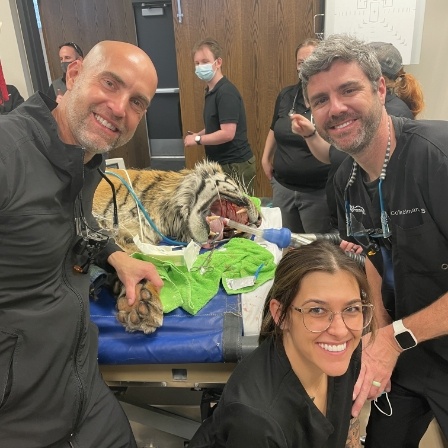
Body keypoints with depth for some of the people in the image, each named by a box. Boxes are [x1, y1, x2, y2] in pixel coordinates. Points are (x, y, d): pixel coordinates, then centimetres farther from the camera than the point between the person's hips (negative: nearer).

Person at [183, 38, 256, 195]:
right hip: (222, 164, 9)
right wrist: (199, 134, 4)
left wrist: (197, 139, -14)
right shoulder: (211, 91, 10)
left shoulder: (226, 92, -18)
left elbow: (227, 133, -25)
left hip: (235, 166, -9)